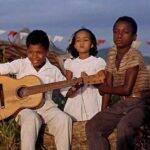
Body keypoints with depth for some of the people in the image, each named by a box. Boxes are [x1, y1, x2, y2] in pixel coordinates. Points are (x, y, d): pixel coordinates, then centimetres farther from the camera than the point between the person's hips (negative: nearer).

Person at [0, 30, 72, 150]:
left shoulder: (53, 71, 6)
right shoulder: (21, 65, 3)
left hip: (46, 105, 2)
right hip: (23, 105, -2)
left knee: (64, 119, -23)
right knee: (31, 119, -35)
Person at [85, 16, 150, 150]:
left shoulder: (134, 56, -14)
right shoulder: (112, 54, 6)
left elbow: (126, 89, -19)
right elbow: (108, 86, 6)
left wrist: (102, 88, -4)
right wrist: (103, 111, -1)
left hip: (138, 104, -7)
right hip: (120, 104, 7)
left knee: (124, 127, -35)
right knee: (92, 126, -10)